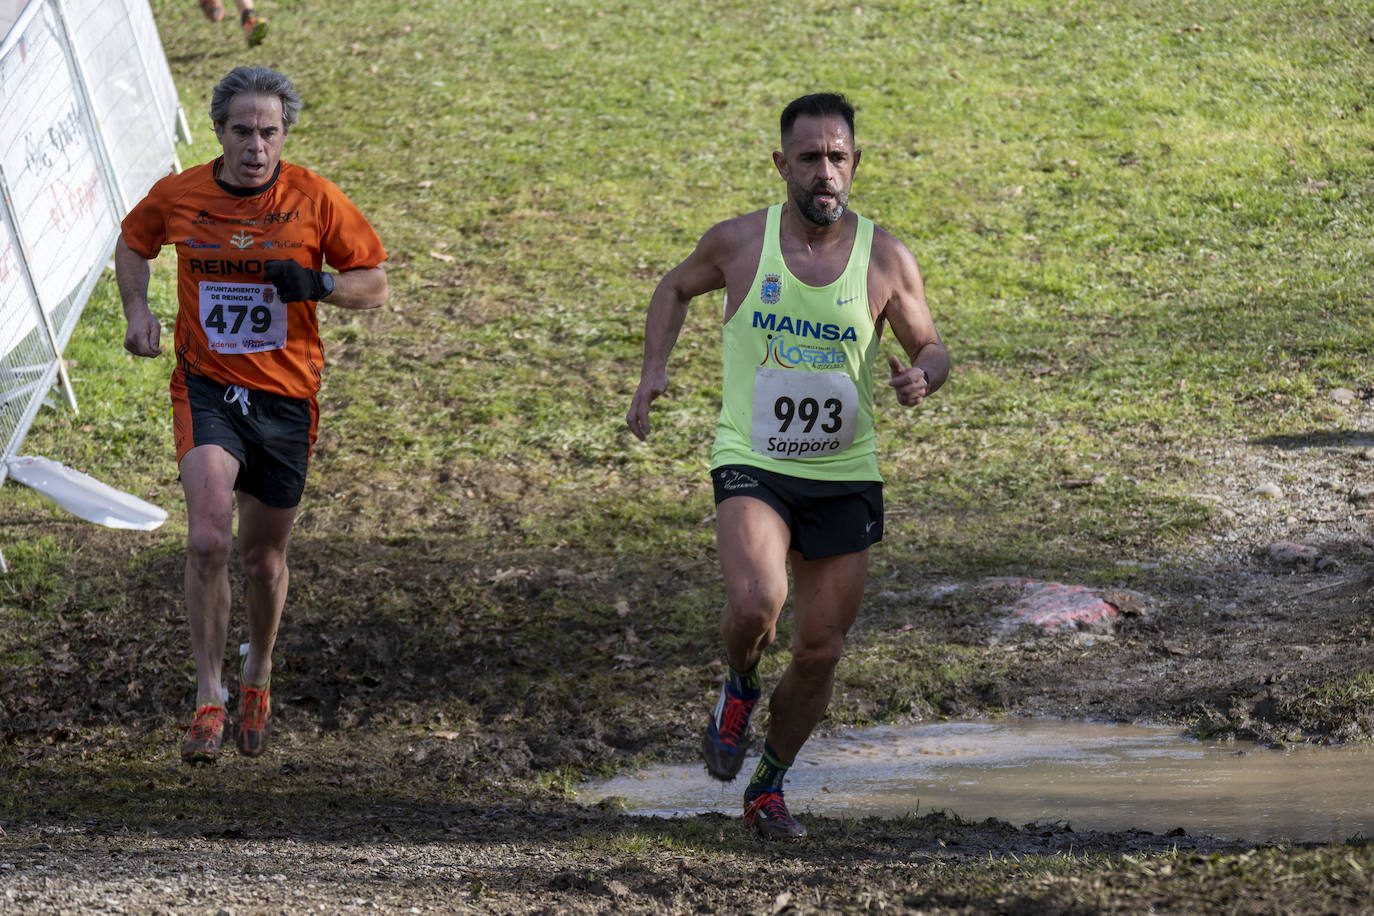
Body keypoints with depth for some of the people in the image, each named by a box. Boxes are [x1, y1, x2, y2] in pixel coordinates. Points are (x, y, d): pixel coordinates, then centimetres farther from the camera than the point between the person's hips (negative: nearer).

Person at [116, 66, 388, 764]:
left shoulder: (315, 200, -7)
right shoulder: (178, 195, -3)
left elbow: (375, 285, 0)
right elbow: (132, 243, 18)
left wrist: (316, 284, -20)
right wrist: (137, 310, 0)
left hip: (286, 393, 1)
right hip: (205, 386, -1)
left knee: (263, 556, 11)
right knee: (207, 540, -21)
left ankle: (257, 674, 39)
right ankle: (208, 698, -13)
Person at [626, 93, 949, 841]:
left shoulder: (886, 260, -5)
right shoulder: (739, 242, -5)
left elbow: (930, 347, 7)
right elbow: (676, 288, 15)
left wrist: (922, 376, -17)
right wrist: (653, 370, 1)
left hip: (845, 477, 2)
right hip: (751, 466, -2)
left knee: (820, 652, 7)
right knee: (755, 603, -28)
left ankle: (769, 787, 31)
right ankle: (739, 689, 7)